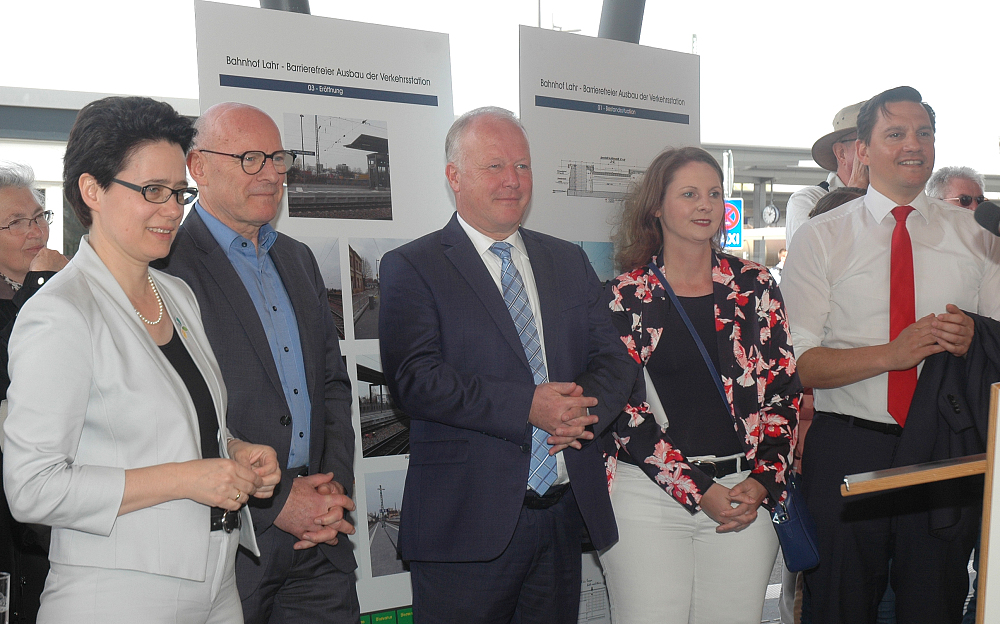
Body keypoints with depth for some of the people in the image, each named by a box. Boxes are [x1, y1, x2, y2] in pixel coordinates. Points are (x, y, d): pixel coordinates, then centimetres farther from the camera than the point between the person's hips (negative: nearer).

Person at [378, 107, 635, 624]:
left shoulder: (569, 261, 14)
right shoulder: (411, 267, -3)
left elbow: (613, 356, 10)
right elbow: (414, 378, -15)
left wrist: (586, 405, -12)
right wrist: (527, 406, -22)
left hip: (566, 516, 5)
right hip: (468, 523, -5)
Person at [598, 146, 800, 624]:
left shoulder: (756, 287, 8)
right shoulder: (624, 298, 0)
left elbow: (784, 392, 8)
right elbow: (622, 408, -5)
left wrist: (763, 481, -5)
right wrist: (699, 491, -11)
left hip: (747, 494, 3)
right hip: (648, 497, -2)